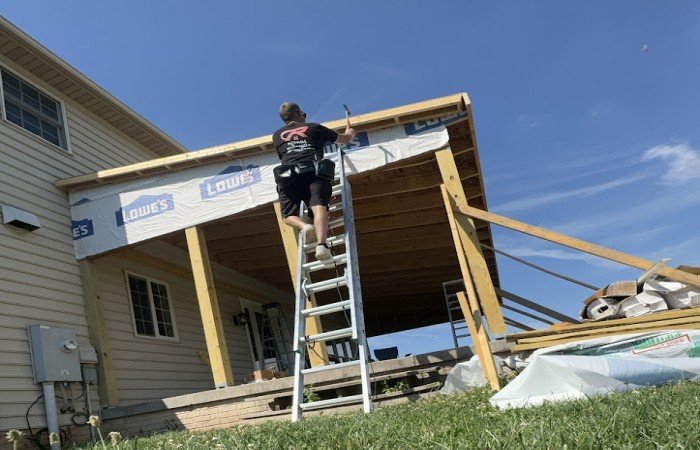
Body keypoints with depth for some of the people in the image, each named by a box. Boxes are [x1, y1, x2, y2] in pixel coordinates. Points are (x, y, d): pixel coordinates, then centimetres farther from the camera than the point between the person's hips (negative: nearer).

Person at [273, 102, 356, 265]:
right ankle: (321, 245, -44)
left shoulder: (277, 135, 30)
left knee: (288, 215, 9)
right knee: (318, 206, -19)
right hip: (314, 171, -1)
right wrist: (350, 132, 61)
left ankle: (304, 226, -25)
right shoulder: (314, 128, 26)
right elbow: (345, 139, 38)